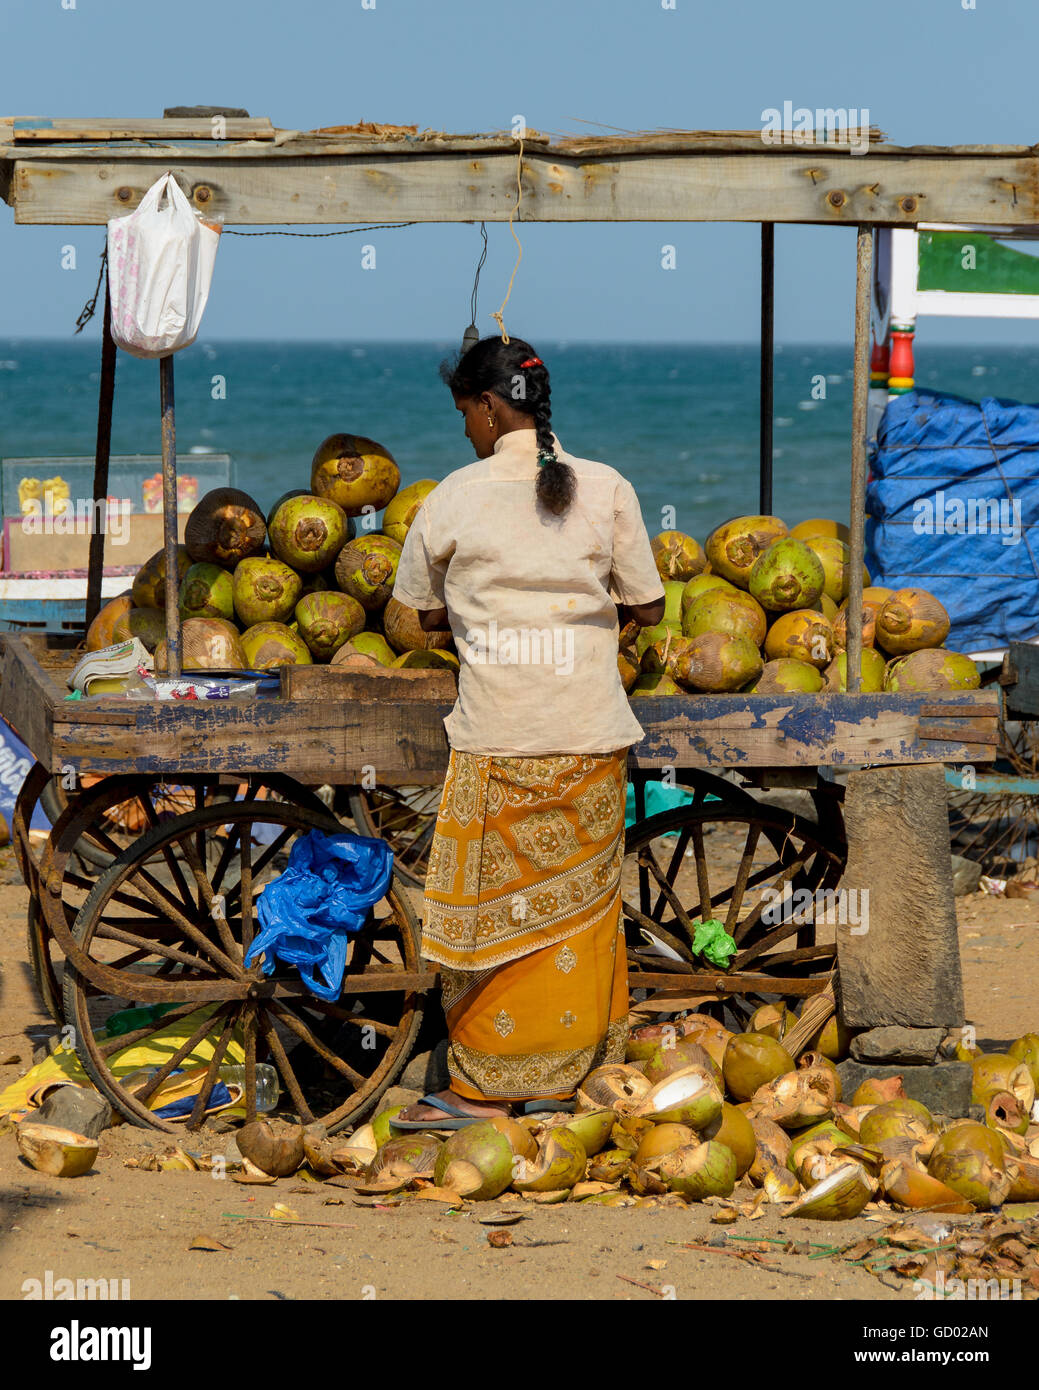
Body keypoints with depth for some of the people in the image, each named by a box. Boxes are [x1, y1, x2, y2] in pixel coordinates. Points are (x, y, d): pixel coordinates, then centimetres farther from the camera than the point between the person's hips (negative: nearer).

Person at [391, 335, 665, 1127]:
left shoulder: (456, 498, -5)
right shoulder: (606, 490, 0)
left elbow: (425, 613, 5)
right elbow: (647, 608, 6)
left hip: (497, 740, -3)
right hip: (590, 736, 3)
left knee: (494, 909, 5)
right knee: (577, 905, 12)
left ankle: (488, 1086, 8)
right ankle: (562, 1079, 17)